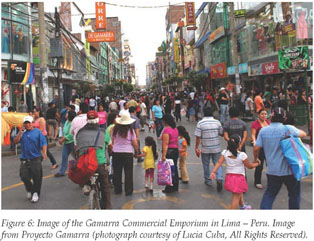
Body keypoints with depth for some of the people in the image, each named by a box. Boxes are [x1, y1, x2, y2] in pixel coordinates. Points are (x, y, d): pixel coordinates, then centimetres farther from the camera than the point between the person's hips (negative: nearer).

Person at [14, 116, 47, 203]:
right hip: (24, 160, 3)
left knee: (37, 178, 1)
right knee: (24, 177, 0)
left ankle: (36, 193, 19)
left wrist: (44, 153, -21)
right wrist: (20, 133, -11)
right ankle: (29, 190, 27)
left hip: (36, 159, -2)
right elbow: (15, 142, -1)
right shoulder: (22, 132, 8)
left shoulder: (38, 132, -1)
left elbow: (44, 143, -6)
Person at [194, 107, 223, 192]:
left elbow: (198, 137, -11)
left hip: (205, 149, -1)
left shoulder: (200, 123, -10)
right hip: (216, 148, 1)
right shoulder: (217, 122, -3)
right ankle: (219, 179, -9)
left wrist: (196, 148, -3)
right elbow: (222, 133, 4)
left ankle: (208, 181, 26)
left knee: (206, 165, 15)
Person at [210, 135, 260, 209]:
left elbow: (219, 162, -13)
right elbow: (249, 166, -3)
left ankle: (242, 206, 53)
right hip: (239, 177, -6)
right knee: (236, 197, 0)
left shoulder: (224, 152, -5)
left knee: (239, 193, 30)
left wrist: (213, 171, -16)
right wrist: (257, 163, 15)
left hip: (229, 177, 6)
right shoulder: (242, 155, -14)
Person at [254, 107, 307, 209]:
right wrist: (295, 130, 24)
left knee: (269, 193, 15)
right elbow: (303, 134, 6)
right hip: (288, 169, -3)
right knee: (294, 193, 16)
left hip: (272, 169, 3)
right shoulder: (288, 129, -11)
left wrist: (255, 159, 16)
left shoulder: (263, 130, -3)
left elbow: (256, 148, -2)